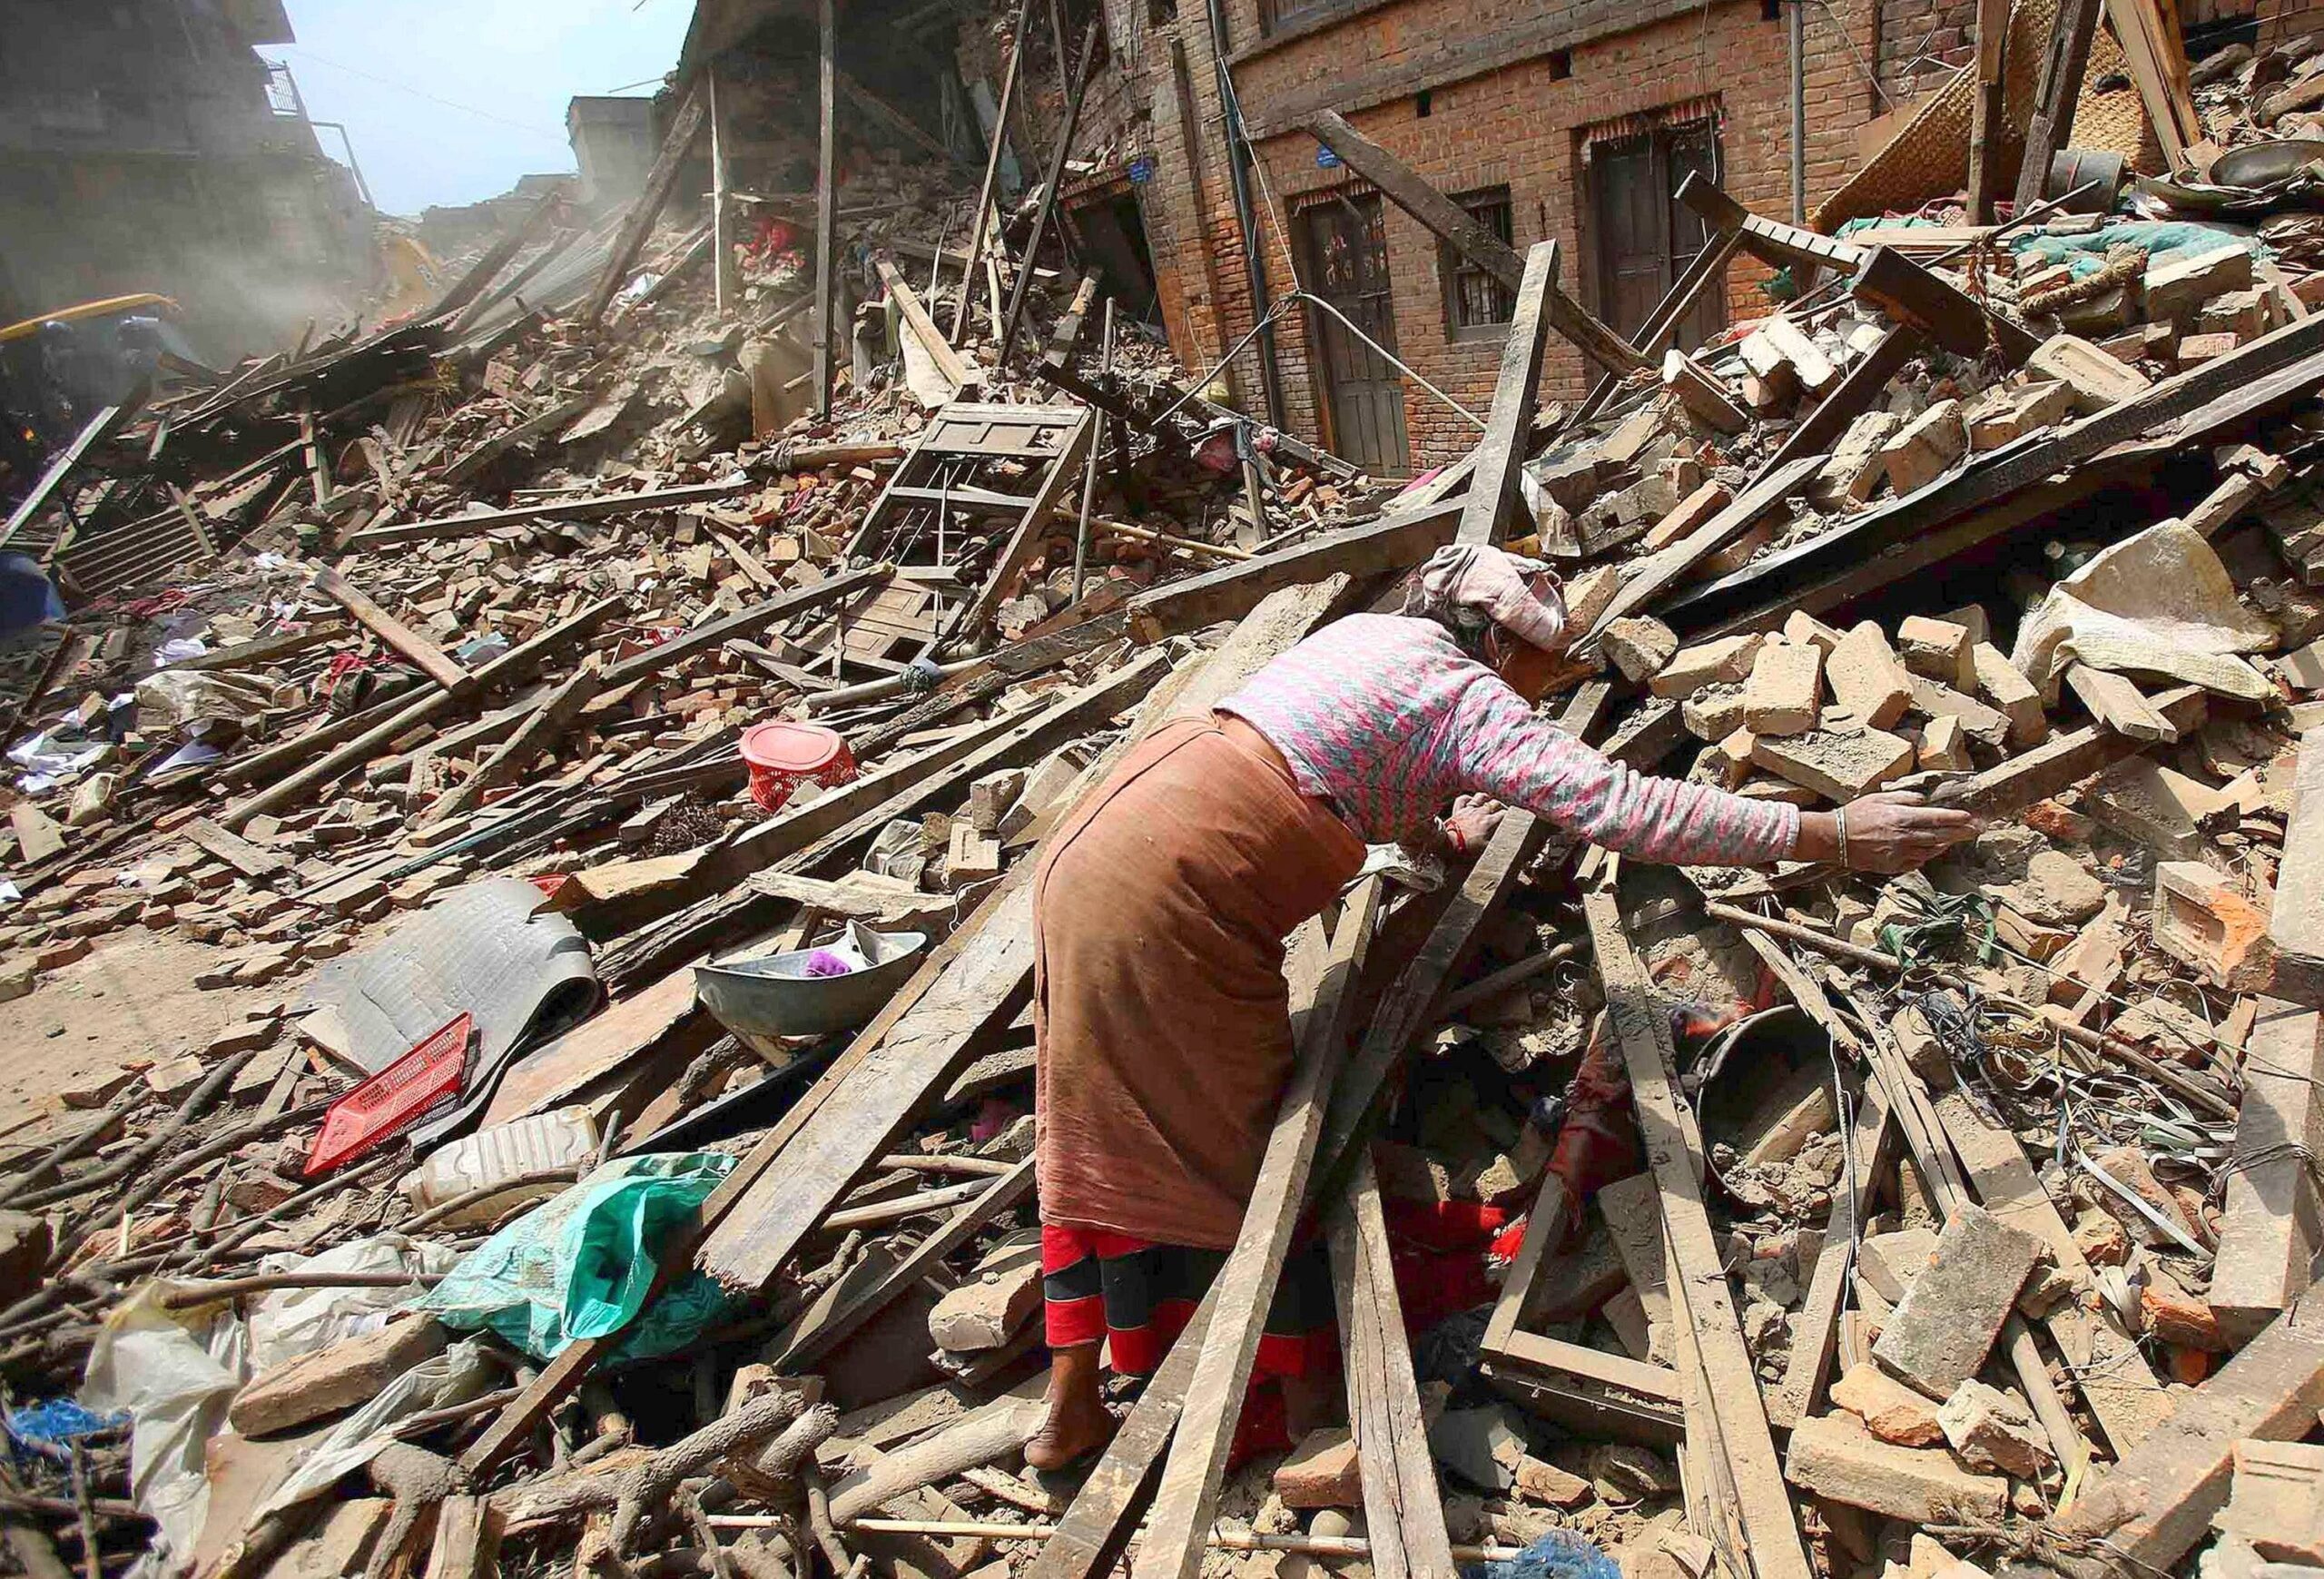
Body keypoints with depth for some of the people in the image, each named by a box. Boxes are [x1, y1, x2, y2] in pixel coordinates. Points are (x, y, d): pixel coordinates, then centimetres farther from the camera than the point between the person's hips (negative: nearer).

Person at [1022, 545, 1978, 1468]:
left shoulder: (1370, 635, 20)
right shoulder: (1468, 695, -4)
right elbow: (1620, 806, -14)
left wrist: (1448, 841, 41)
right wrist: (1831, 837, -10)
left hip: (1092, 850, 9)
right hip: (1174, 900, -9)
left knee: (1110, 1136, 17)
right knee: (1240, 1157, 6)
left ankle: (1070, 1411, 26)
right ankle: (1307, 1421, 22)